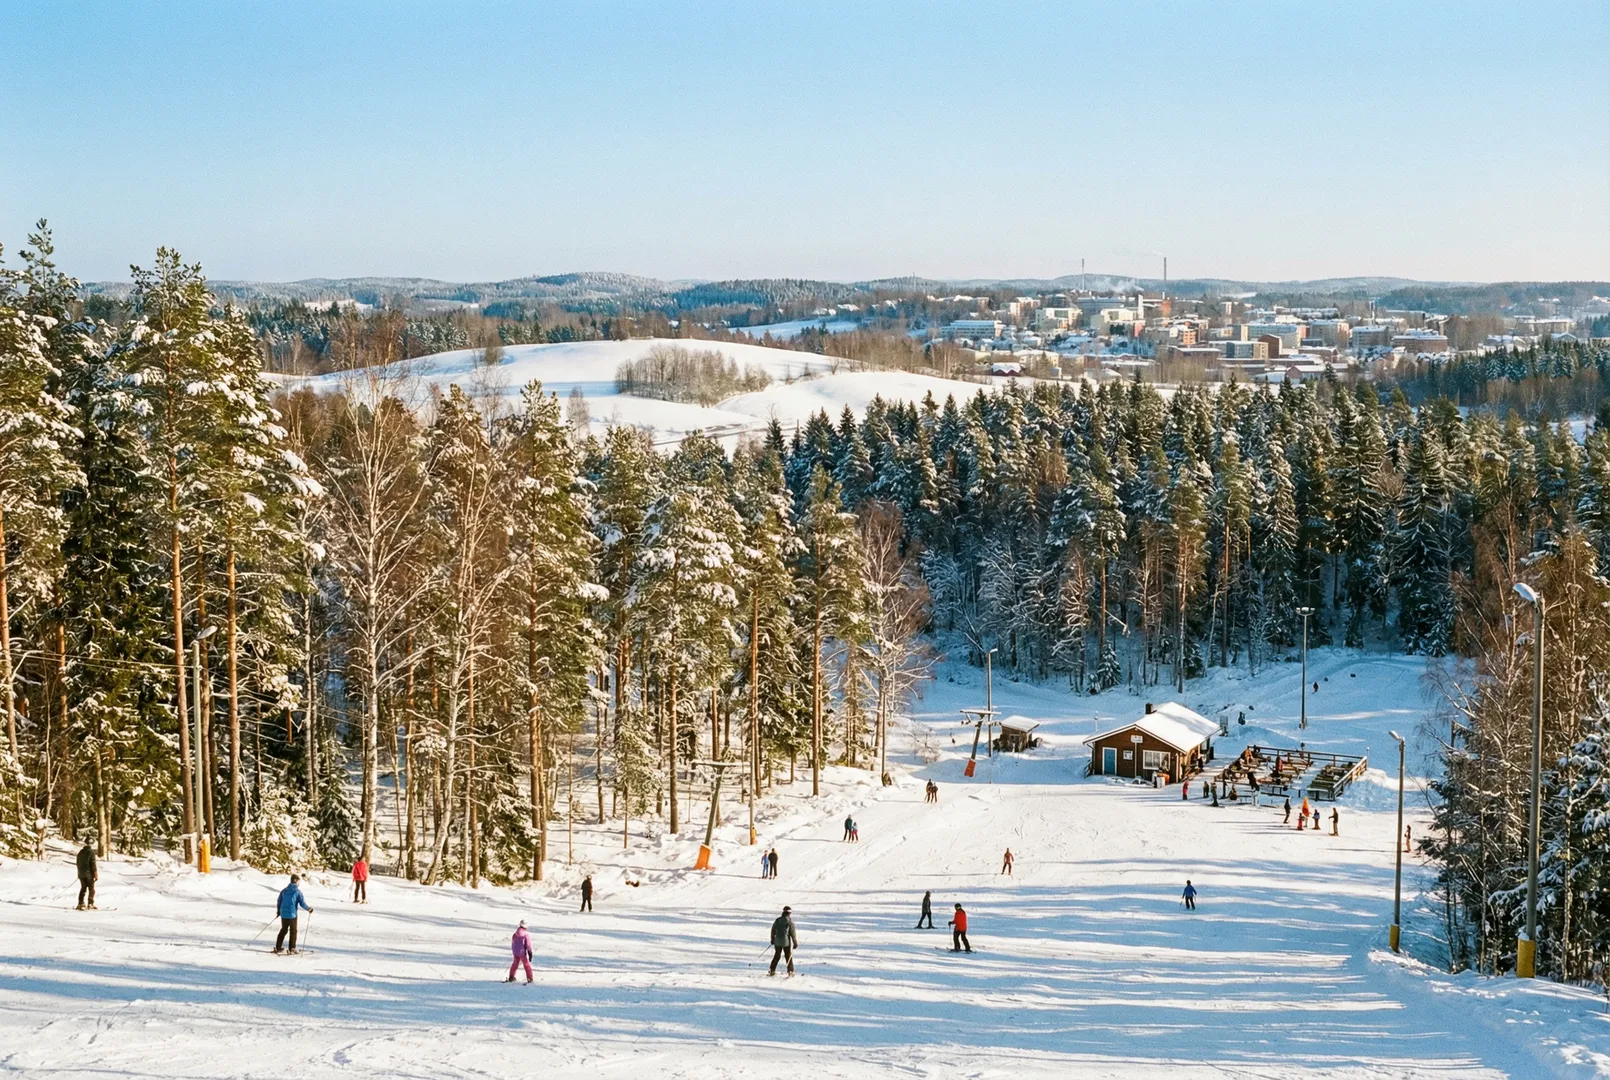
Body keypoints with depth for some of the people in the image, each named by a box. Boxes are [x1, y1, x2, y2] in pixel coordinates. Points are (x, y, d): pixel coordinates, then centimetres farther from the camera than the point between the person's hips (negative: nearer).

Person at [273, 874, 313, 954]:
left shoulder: (284, 890, 4)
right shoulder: (297, 891, -10)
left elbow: (279, 902, 10)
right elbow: (302, 903, -12)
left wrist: (278, 911, 26)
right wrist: (309, 909, 5)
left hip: (283, 914, 5)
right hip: (292, 915, -5)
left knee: (283, 930, 18)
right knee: (293, 931, 8)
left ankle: (278, 947, 19)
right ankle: (292, 948, 8)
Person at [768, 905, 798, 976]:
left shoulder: (777, 920, 1)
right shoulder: (790, 921, -12)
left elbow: (773, 930, 9)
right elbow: (793, 933, -10)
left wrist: (772, 940, 23)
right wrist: (795, 943, -2)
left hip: (777, 942, 4)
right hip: (786, 942, -4)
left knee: (777, 956, 17)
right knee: (788, 957, 7)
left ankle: (772, 970, 18)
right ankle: (790, 971, 7)